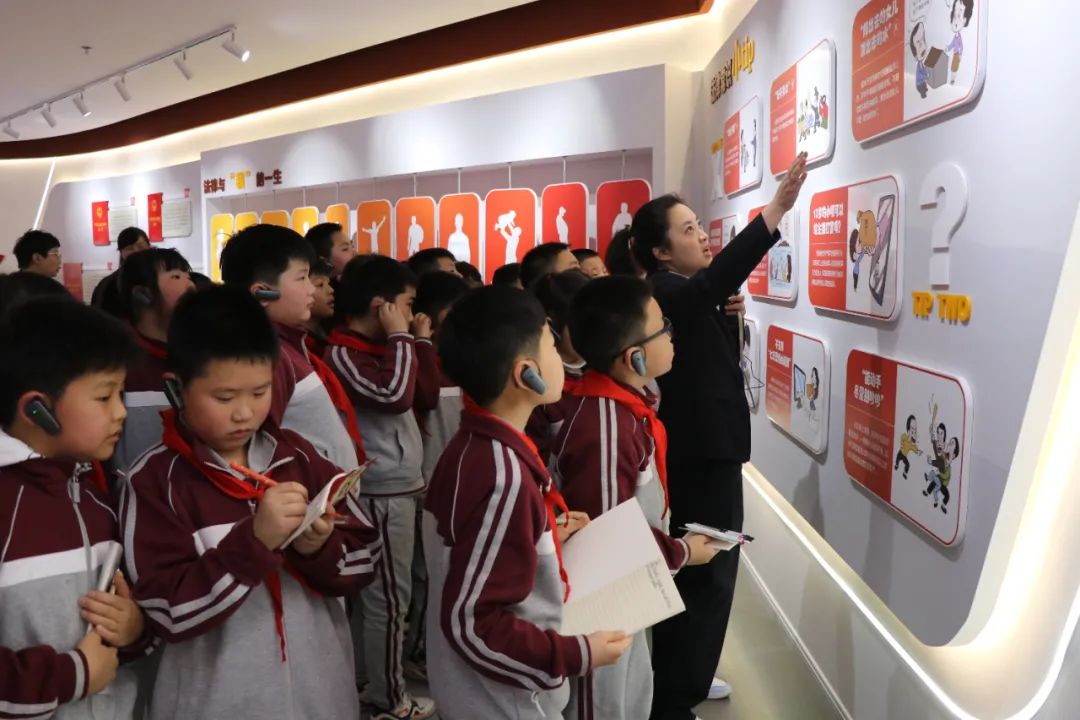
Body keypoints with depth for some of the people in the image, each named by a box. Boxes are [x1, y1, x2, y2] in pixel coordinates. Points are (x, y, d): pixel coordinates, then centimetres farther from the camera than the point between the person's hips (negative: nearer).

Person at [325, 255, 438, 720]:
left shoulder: (379, 348, 12)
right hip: (382, 492, -9)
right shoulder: (342, 354, -14)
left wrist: (421, 340, 8)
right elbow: (395, 397, -28)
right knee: (388, 598, 0)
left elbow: (429, 392, 14)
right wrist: (402, 338, -17)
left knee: (381, 595, 17)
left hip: (400, 486, 9)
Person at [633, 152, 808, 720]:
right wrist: (778, 208, -44)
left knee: (697, 571, 20)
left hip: (706, 450, 10)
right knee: (707, 576, -4)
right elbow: (718, 276, -39)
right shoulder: (663, 292, -18)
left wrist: (730, 315, 1)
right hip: (699, 455, -10)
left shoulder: (689, 297, 12)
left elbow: (720, 364, 18)